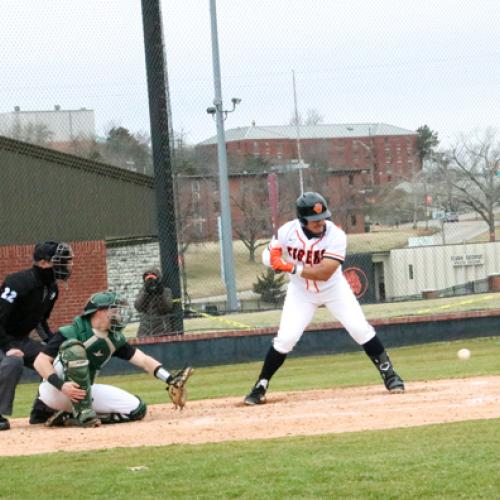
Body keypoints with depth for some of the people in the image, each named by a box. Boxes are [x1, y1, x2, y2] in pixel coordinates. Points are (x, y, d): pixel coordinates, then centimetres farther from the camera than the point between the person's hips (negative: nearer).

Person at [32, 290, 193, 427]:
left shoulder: (114, 339, 2)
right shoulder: (70, 333, -17)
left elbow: (144, 360, -3)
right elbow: (40, 361, -22)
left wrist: (171, 381, -18)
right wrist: (61, 385, -37)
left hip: (86, 392, 7)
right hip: (54, 392, -7)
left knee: (136, 409, -8)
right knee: (73, 347, -32)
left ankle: (70, 416, -5)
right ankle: (83, 413, -27)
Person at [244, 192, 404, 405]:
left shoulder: (335, 236, -27)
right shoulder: (288, 232, -20)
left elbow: (324, 273, -33)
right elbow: (268, 256, -6)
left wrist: (292, 268, -39)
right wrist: (274, 258, -30)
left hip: (333, 289, 0)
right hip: (300, 292, 1)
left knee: (360, 329, -10)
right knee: (286, 338, -10)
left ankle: (388, 374, 5)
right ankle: (260, 386, 3)